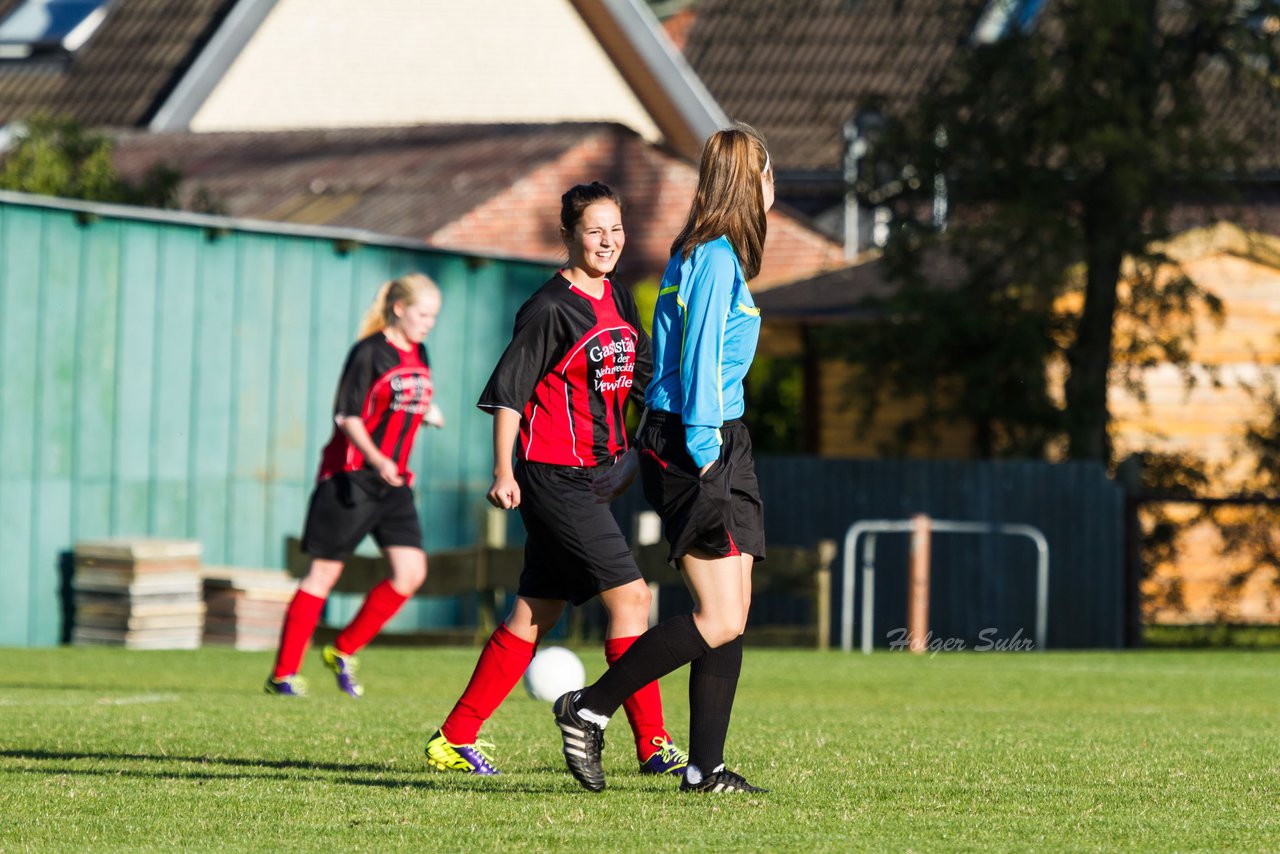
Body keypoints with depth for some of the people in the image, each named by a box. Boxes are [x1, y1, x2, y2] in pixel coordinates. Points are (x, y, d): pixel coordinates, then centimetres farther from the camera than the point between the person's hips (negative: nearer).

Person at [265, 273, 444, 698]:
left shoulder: (419, 356, 11)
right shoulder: (369, 353, -11)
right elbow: (347, 416, -15)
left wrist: (428, 413, 5)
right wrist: (376, 460, -28)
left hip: (393, 481, 7)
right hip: (351, 478, -7)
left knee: (411, 572, -5)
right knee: (324, 571, -3)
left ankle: (342, 651, 10)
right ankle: (283, 673, 5)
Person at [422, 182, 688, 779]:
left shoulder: (619, 301, 12)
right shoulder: (551, 308, -12)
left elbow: (644, 379, 23)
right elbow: (508, 389, -12)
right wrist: (504, 472, -17)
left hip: (596, 473, 9)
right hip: (553, 476, -9)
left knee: (535, 614, 10)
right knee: (630, 595, -11)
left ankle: (455, 739, 16)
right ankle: (653, 745, -6)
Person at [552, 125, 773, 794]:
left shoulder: (706, 255, 18)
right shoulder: (715, 257, -11)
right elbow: (700, 357, -17)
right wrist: (702, 451, -19)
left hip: (717, 445, 10)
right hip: (697, 443, -10)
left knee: (731, 615, 6)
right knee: (719, 620, -12)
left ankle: (705, 767, 6)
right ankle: (589, 710, -7)